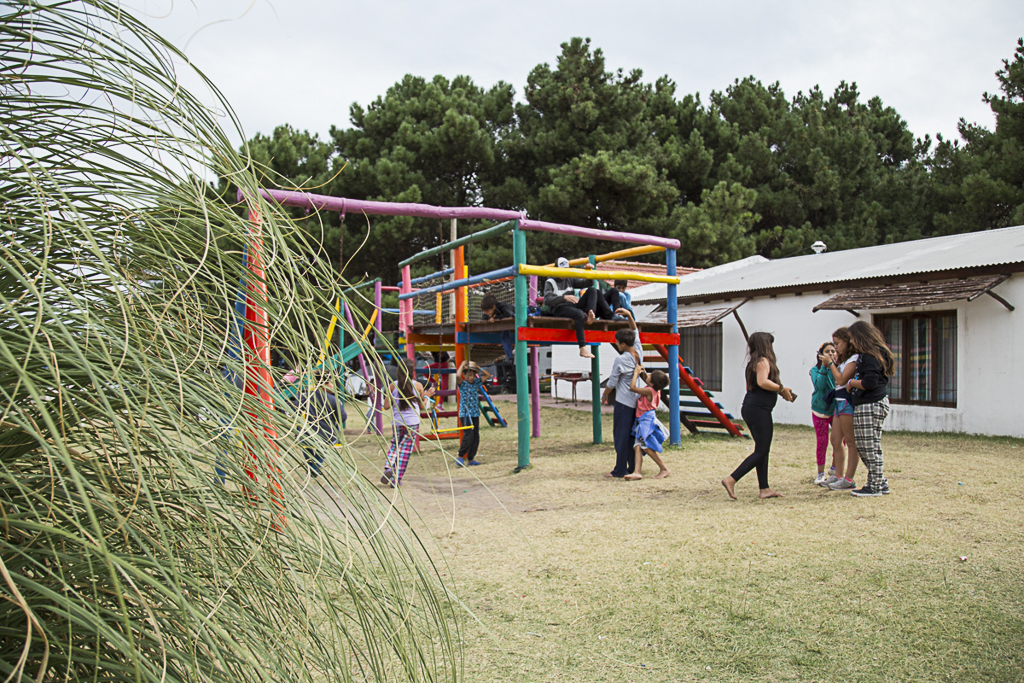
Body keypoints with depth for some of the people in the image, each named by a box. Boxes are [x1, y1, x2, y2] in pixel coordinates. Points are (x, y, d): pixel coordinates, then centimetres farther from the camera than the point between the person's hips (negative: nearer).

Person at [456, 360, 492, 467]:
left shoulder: (476, 383, 12)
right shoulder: (462, 384, -4)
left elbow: (488, 375, 15)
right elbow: (458, 375, -25)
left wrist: (478, 367, 7)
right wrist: (463, 364, -11)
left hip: (475, 414, 6)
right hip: (465, 414, -6)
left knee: (476, 437, 5)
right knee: (468, 436, -15)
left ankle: (470, 459, 14)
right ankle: (459, 456, 1)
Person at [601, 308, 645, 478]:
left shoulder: (620, 359, -16)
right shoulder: (639, 353, 2)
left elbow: (612, 382, -9)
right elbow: (635, 332, 18)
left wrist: (604, 396, 8)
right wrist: (629, 316, 11)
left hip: (623, 402, -7)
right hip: (637, 400, 7)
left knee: (621, 435, -2)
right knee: (633, 435, 14)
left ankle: (620, 471, 1)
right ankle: (633, 468, 19)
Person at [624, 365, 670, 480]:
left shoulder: (649, 390, -19)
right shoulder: (655, 388, 8)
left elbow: (632, 387, -19)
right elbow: (645, 379, 30)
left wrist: (636, 373, -9)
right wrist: (641, 372, 10)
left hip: (647, 420, -10)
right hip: (642, 421, 10)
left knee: (646, 447, -10)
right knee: (637, 446, -2)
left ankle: (664, 469, 2)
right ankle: (637, 472, -11)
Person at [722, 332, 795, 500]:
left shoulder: (752, 362, 17)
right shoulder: (763, 361, -10)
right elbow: (762, 382, -25)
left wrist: (780, 391, 19)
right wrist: (781, 388, -11)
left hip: (750, 409, 10)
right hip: (759, 409, -10)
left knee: (762, 450, 13)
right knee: (761, 451, -6)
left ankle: (764, 489, 15)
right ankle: (731, 480, -11)